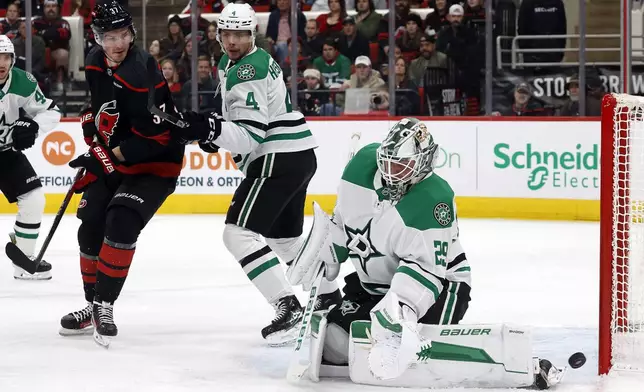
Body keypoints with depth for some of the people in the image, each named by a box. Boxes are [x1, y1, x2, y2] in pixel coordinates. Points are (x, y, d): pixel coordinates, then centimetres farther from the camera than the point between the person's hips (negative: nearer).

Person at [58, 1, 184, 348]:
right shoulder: (95, 63, -3)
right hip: (111, 159, 8)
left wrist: (108, 158, -27)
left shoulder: (142, 74, -28)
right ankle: (92, 306, 22)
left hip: (155, 162, -8)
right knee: (91, 228, 5)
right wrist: (94, 149, 12)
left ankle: (105, 306, -14)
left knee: (121, 224, -23)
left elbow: (154, 137, -29)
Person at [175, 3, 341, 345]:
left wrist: (211, 129, -35)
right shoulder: (252, 61, 15)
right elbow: (243, 120, 28)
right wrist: (213, 130, 13)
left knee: (239, 233, -15)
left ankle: (287, 307, -21)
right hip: (298, 156, 11)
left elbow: (252, 135, -24)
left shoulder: (245, 72, -17)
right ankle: (330, 295, 38)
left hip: (279, 160, -11)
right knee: (285, 236, 25)